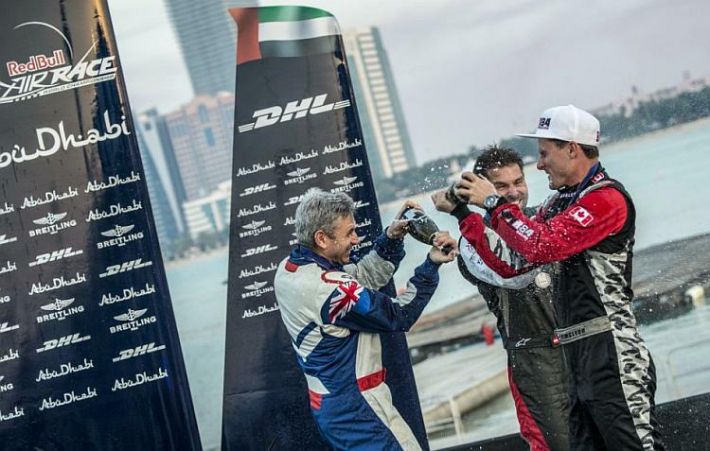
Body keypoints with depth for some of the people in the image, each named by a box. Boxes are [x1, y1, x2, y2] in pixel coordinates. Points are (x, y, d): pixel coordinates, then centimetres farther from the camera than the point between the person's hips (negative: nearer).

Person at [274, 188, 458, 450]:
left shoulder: (288, 268, 0)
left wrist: (391, 238, -4)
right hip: (356, 407, -9)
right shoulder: (328, 288, -27)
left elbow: (364, 276, 9)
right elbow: (399, 317, -17)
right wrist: (432, 265, -15)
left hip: (330, 402, 9)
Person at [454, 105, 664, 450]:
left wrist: (494, 202, -9)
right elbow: (510, 265, 16)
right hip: (577, 356, 9)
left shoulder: (606, 197, -10)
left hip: (612, 354, -9)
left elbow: (542, 246, -20)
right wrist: (466, 214, 11)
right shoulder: (560, 202, 17)